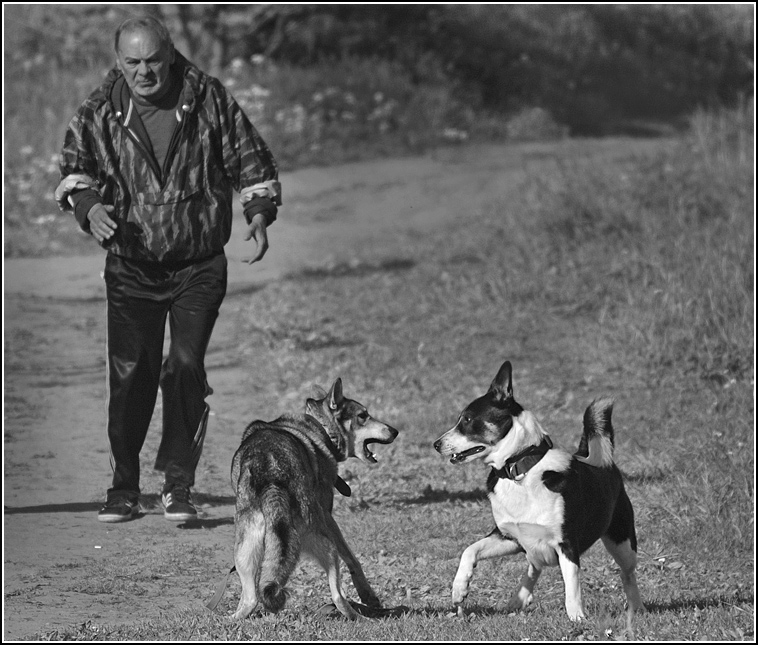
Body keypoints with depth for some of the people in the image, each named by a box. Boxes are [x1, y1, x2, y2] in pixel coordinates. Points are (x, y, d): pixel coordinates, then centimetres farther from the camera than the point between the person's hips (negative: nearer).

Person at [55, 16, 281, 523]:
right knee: (129, 374, -1)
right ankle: (124, 487, 10)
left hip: (200, 266, -1)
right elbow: (74, 168, 4)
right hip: (131, 266, 1)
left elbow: (251, 161, 4)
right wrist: (89, 206, -17)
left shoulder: (209, 100, -3)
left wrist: (259, 212, -12)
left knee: (186, 367, -12)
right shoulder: (101, 112, -1)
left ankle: (178, 485, -4)